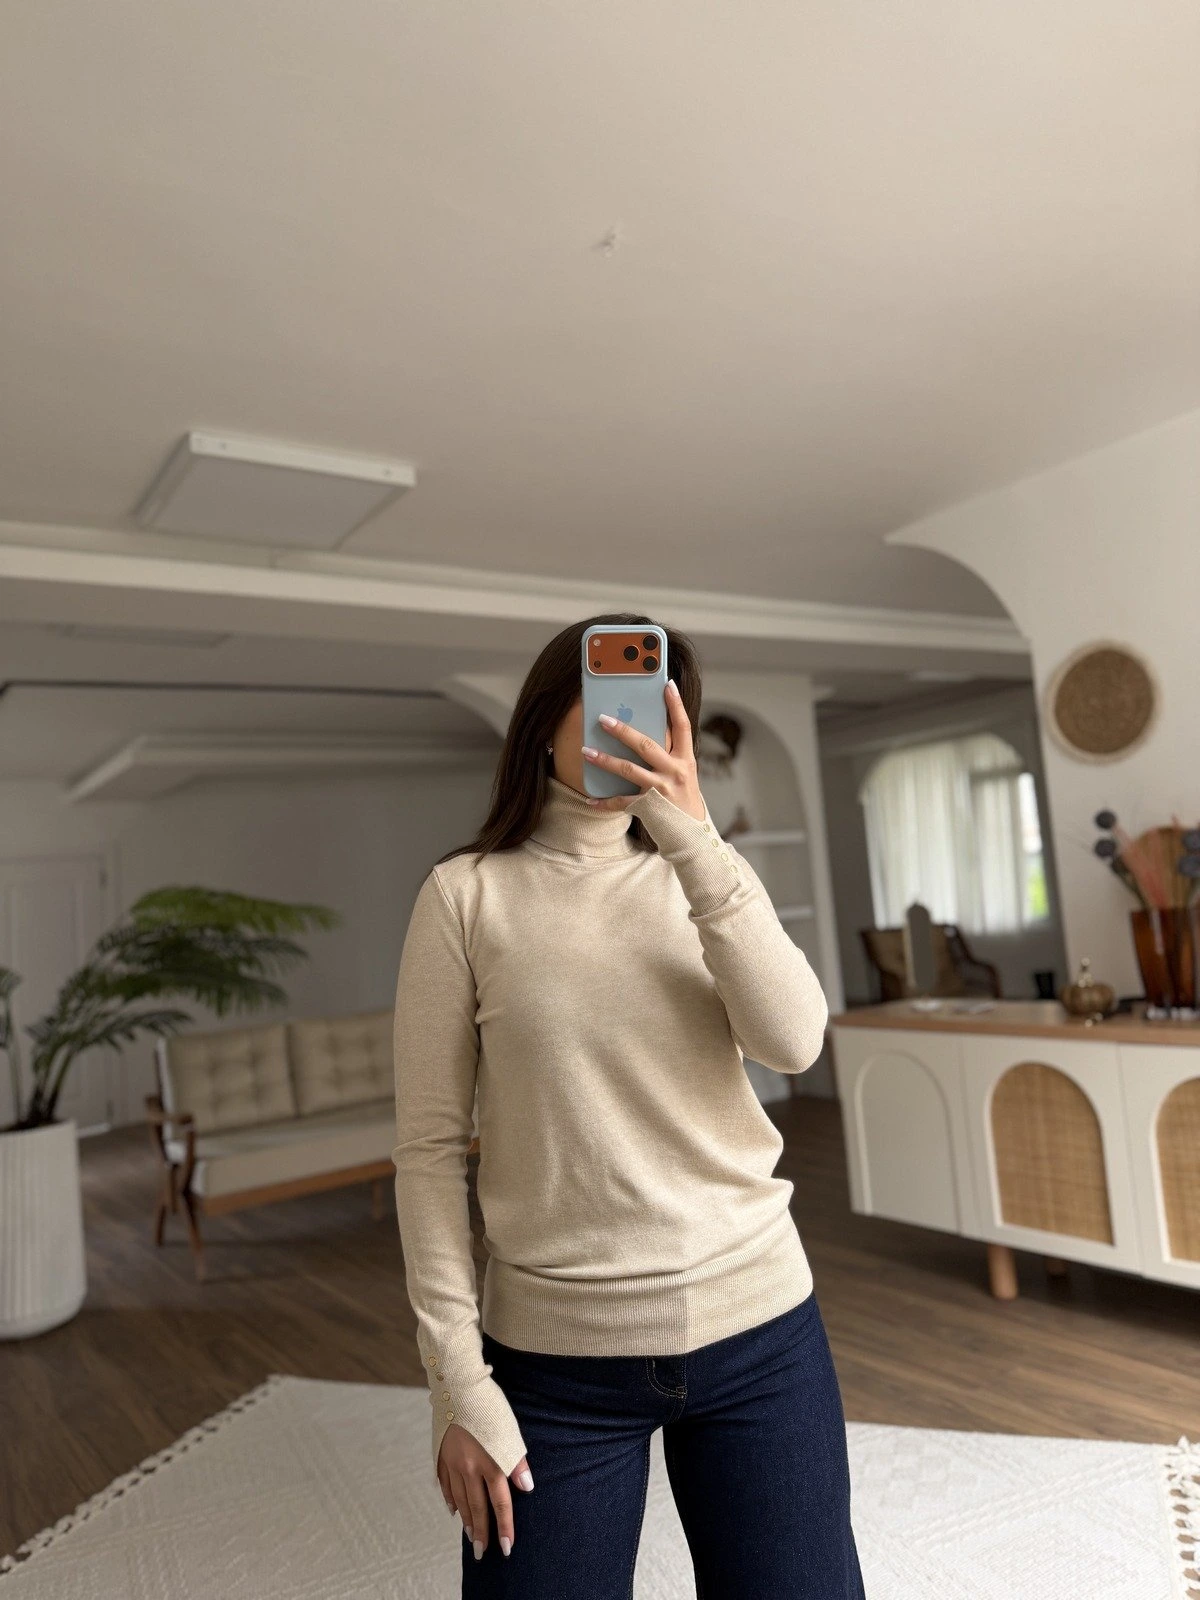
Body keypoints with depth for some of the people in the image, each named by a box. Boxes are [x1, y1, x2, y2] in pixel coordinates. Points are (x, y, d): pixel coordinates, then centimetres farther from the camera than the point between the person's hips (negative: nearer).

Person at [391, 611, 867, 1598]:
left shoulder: (707, 875, 3)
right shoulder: (467, 894, -4)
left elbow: (795, 1043, -14)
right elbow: (430, 1146, -4)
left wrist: (697, 838, -22)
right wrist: (458, 1382, -7)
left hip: (760, 1329, 2)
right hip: (554, 1353, -2)